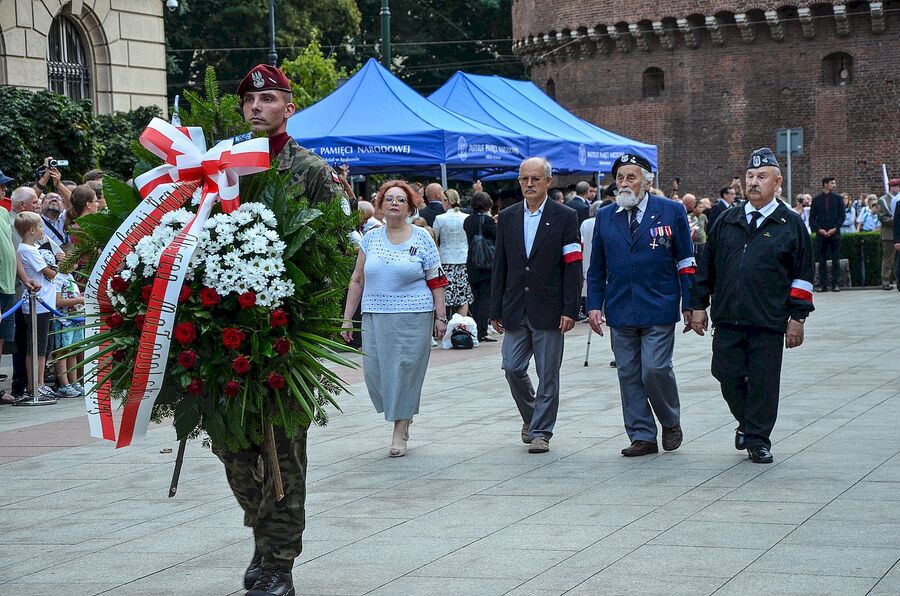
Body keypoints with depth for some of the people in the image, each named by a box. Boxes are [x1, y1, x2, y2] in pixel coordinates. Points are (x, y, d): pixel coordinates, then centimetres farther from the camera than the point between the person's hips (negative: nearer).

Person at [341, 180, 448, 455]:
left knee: (405, 371, -2)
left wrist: (440, 317, -3)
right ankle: (401, 412, 25)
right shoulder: (370, 239, 9)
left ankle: (400, 431, 9)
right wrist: (347, 318, 8)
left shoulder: (421, 238, 2)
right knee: (374, 371, 0)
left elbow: (436, 282, 2)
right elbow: (357, 281, 12)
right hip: (375, 316, 3)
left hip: (413, 317, -3)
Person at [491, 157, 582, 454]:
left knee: (548, 375, 0)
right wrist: (496, 310, 6)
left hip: (549, 311, -3)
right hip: (515, 310, 3)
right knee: (513, 368, 3)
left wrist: (570, 310, -12)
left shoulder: (565, 217, -2)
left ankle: (540, 432, 9)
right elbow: (500, 266, 10)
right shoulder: (507, 217, 9)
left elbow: (573, 267, -5)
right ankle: (530, 416, 27)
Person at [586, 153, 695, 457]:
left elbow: (685, 262, 2)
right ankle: (642, 436, 12)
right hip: (620, 311, 4)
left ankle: (671, 422, 15)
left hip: (659, 309, -4)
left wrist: (689, 304, -3)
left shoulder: (671, 212, 1)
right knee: (628, 374, 4)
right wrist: (594, 305, 5)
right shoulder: (605, 216, 10)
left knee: (655, 369, -10)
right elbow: (597, 267, 14)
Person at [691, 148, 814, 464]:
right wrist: (699, 306, 10)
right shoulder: (728, 222, 10)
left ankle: (758, 440, 12)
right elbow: (706, 266, 15)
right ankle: (746, 422, 28)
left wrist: (797, 317, -2)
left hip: (769, 322, -3)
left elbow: (802, 275, 2)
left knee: (763, 381, 1)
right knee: (729, 376, 4)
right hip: (727, 319, 3)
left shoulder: (791, 224, 2)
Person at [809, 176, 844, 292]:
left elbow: (842, 216, 5)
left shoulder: (838, 198, 7)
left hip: (835, 233, 0)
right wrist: (819, 229, -8)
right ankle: (823, 284, 5)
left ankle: (835, 284, 3)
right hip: (821, 234, 0)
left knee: (836, 260, -1)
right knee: (822, 260, 1)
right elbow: (812, 217, 6)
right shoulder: (817, 199, 7)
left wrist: (835, 229, -9)